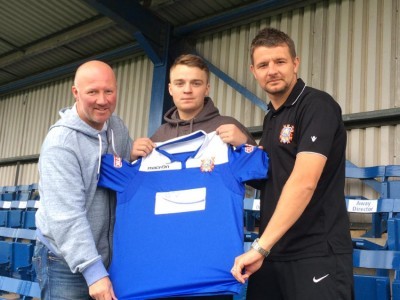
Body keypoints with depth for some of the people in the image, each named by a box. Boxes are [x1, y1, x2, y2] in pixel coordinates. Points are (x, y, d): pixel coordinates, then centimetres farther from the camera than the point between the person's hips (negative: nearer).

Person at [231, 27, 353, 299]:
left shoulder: (318, 105, -12)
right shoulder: (271, 117, 15)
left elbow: (304, 182, -23)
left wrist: (260, 246, -24)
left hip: (316, 254, -8)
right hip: (273, 253, 8)